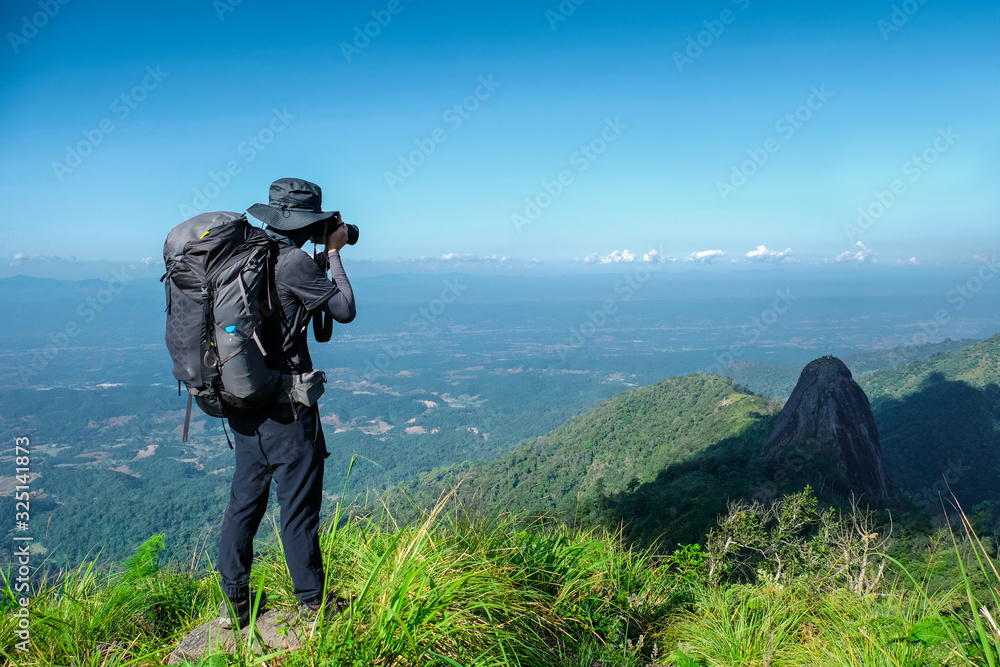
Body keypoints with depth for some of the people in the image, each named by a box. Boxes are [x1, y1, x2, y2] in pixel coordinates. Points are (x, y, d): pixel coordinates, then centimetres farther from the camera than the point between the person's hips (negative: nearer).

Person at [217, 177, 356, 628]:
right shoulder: (294, 262, -18)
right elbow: (345, 311, -9)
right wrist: (334, 253, 0)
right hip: (285, 409, -8)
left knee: (245, 498, 16)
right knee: (298, 505, 5)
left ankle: (235, 601, 27)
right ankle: (313, 604, 20)